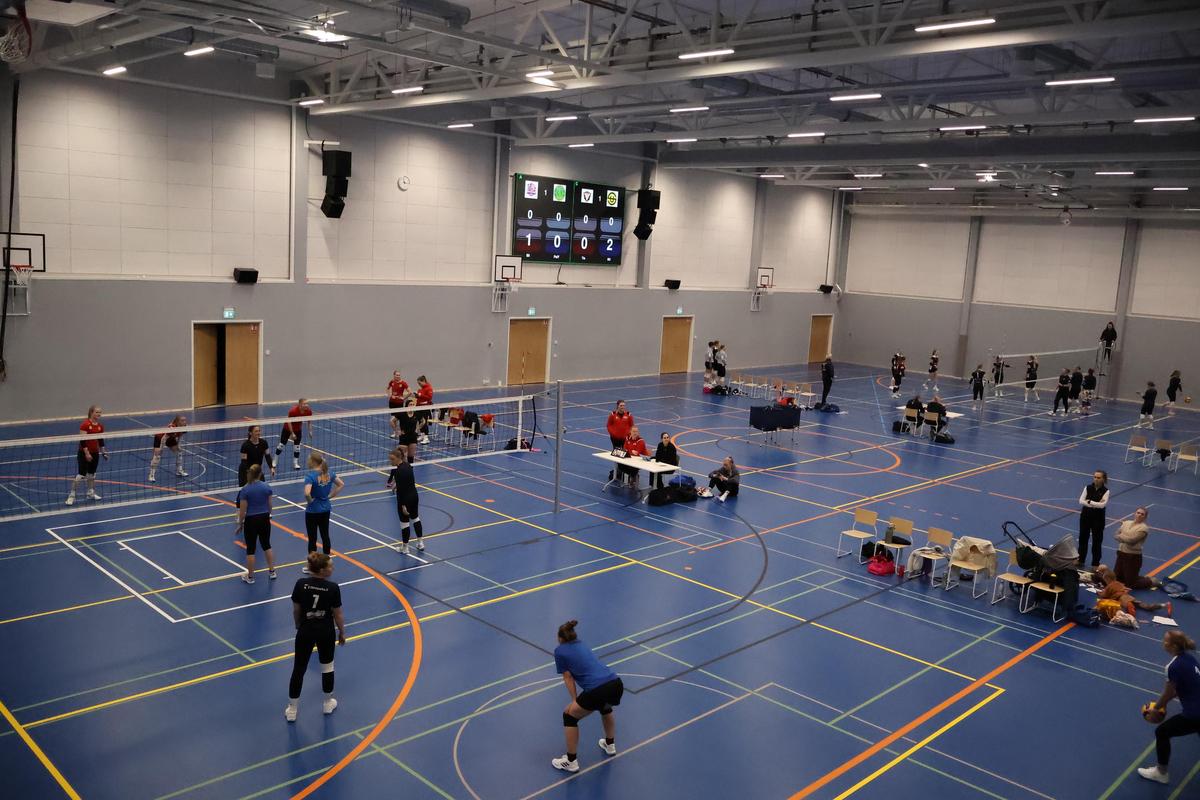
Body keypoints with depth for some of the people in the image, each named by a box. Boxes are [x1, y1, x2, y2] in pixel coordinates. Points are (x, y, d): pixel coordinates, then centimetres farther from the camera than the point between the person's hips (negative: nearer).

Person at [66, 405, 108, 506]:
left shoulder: (100, 426, 3)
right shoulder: (85, 424, -16)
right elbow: (82, 440, -19)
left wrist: (103, 452, 9)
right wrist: (87, 453, -22)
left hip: (95, 453, 6)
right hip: (83, 453, -6)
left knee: (92, 474, 15)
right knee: (80, 475, -9)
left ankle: (90, 493, 28)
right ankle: (71, 495, -1)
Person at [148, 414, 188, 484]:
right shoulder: (171, 427, -42)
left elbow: (180, 436, 1)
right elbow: (164, 438, -34)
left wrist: (178, 445, 1)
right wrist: (160, 449, -30)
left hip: (170, 438, 7)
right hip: (160, 437, -7)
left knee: (179, 451, 5)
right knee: (157, 455, -20)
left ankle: (179, 471, 20)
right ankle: (151, 476, -19)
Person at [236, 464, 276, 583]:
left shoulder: (245, 489, -15)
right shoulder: (267, 486, -6)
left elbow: (242, 510, -12)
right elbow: (269, 505, 3)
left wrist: (240, 524, 1)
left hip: (251, 521, -3)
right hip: (264, 519, 3)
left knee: (251, 549, 7)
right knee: (266, 545, 19)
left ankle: (250, 577, 16)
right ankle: (272, 571, 25)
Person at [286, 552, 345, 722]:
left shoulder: (301, 584, -14)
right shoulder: (333, 588, -19)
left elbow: (296, 610, -3)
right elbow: (337, 615, -10)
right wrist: (342, 633, 6)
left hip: (306, 631, 1)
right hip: (325, 632, -1)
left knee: (299, 669, 12)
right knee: (327, 666, 19)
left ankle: (292, 710, 20)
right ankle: (328, 703, 33)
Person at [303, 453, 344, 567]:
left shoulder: (310, 476, -21)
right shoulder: (328, 473, -2)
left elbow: (307, 493, -34)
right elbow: (341, 484, 7)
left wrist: (310, 501, -15)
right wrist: (330, 496, 6)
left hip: (313, 511, -6)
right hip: (326, 509, 6)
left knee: (312, 539, 5)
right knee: (325, 536, 16)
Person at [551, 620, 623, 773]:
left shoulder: (559, 650, 11)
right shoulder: (582, 644, 29)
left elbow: (568, 677, 7)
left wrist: (575, 701, 12)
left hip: (597, 690, -7)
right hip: (617, 685, 7)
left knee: (569, 716, 16)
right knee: (605, 706, 40)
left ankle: (571, 762, 20)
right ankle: (610, 745, 50)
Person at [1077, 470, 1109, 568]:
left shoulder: (1105, 491, -9)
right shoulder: (1088, 488, -2)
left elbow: (1102, 505, -20)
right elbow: (1081, 501, -10)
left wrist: (1089, 502, -16)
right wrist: (1096, 504, -18)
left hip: (1098, 518, -3)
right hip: (1085, 516, 3)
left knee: (1096, 541, 6)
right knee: (1083, 538, 12)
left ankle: (1095, 563, 18)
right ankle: (1081, 560, 26)